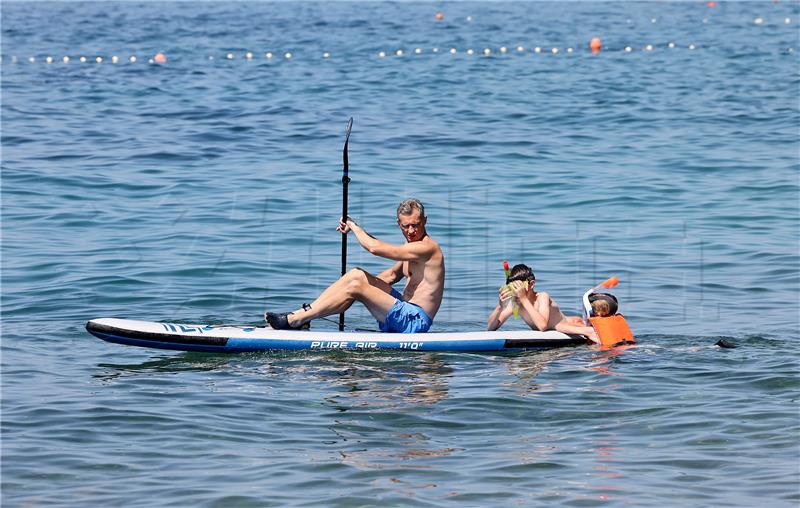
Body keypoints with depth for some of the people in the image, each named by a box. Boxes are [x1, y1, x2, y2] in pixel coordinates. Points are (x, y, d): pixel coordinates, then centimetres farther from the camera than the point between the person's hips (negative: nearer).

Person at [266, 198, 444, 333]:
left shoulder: (427, 248, -17)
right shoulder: (411, 245, 15)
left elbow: (375, 248, -22)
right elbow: (393, 274, 32)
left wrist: (353, 226, -7)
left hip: (415, 321, -10)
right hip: (406, 310, 10)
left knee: (355, 287, -20)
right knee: (356, 274, 1)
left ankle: (293, 321, -19)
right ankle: (303, 313, -5)